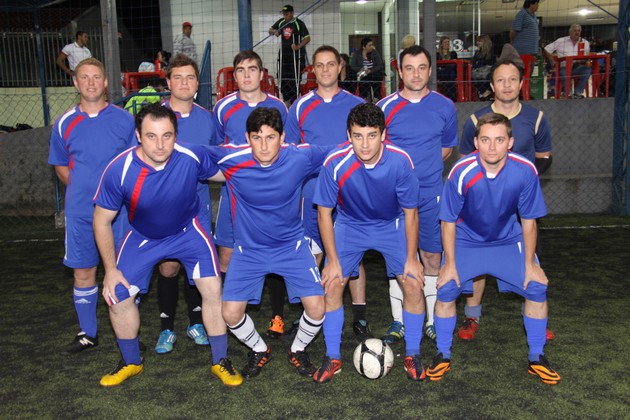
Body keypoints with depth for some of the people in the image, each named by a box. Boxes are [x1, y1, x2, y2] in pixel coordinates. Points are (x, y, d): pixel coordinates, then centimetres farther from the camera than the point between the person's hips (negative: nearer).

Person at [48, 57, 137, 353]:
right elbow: (61, 168, 15)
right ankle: (87, 334, 25)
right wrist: (85, 191, 6)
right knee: (83, 272, 9)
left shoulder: (124, 119, 1)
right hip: (80, 212, 2)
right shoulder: (64, 124, 5)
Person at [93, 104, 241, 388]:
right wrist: (111, 269, -13)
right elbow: (102, 220, -14)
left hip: (189, 229, 0)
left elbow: (223, 174, -3)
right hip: (143, 236, 1)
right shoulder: (119, 170, -28)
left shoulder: (192, 157, -28)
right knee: (118, 297, -4)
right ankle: (131, 363, 24)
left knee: (212, 289, -14)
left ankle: (220, 362, 8)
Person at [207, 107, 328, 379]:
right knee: (231, 313, -9)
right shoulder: (231, 159, -20)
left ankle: (298, 350, 24)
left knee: (316, 307, -11)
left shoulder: (300, 157, -17)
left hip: (292, 245, 0)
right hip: (248, 249, 0)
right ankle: (259, 351, 26)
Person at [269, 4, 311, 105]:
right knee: (282, 78, 6)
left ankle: (294, 101, 0)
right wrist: (274, 31, -6)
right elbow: (270, 30, 18)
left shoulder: (299, 23, -8)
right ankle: (286, 99, 19)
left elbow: (307, 38, -8)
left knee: (295, 78, -5)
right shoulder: (281, 22, 7)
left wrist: (298, 46, -23)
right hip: (283, 54, 5)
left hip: (296, 54, -5)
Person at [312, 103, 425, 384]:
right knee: (332, 285, -10)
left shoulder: (400, 161, -27)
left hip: (392, 225, 0)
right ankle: (333, 358, 10)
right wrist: (333, 260, -12)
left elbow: (410, 213, -13)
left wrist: (411, 259, -9)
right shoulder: (335, 163, -28)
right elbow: (324, 212, -14)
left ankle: (412, 355, 14)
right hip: (349, 226, 0)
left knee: (414, 284, -9)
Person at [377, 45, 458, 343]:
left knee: (432, 257, 7)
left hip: (432, 194, 1)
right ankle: (398, 322, 18)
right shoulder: (385, 107, 0)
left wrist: (426, 167, 2)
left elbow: (447, 148, 15)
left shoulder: (445, 107, 4)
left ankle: (432, 321, 22)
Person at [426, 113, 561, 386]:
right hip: (466, 241, -1)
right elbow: (449, 221, -14)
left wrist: (530, 264, -6)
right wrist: (450, 263, -13)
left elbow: (529, 221, -8)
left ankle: (536, 358, 12)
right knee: (446, 290, -16)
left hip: (508, 240, 2)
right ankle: (443, 356, 7)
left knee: (537, 288, -10)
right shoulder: (461, 172, -27)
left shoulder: (525, 171, -22)